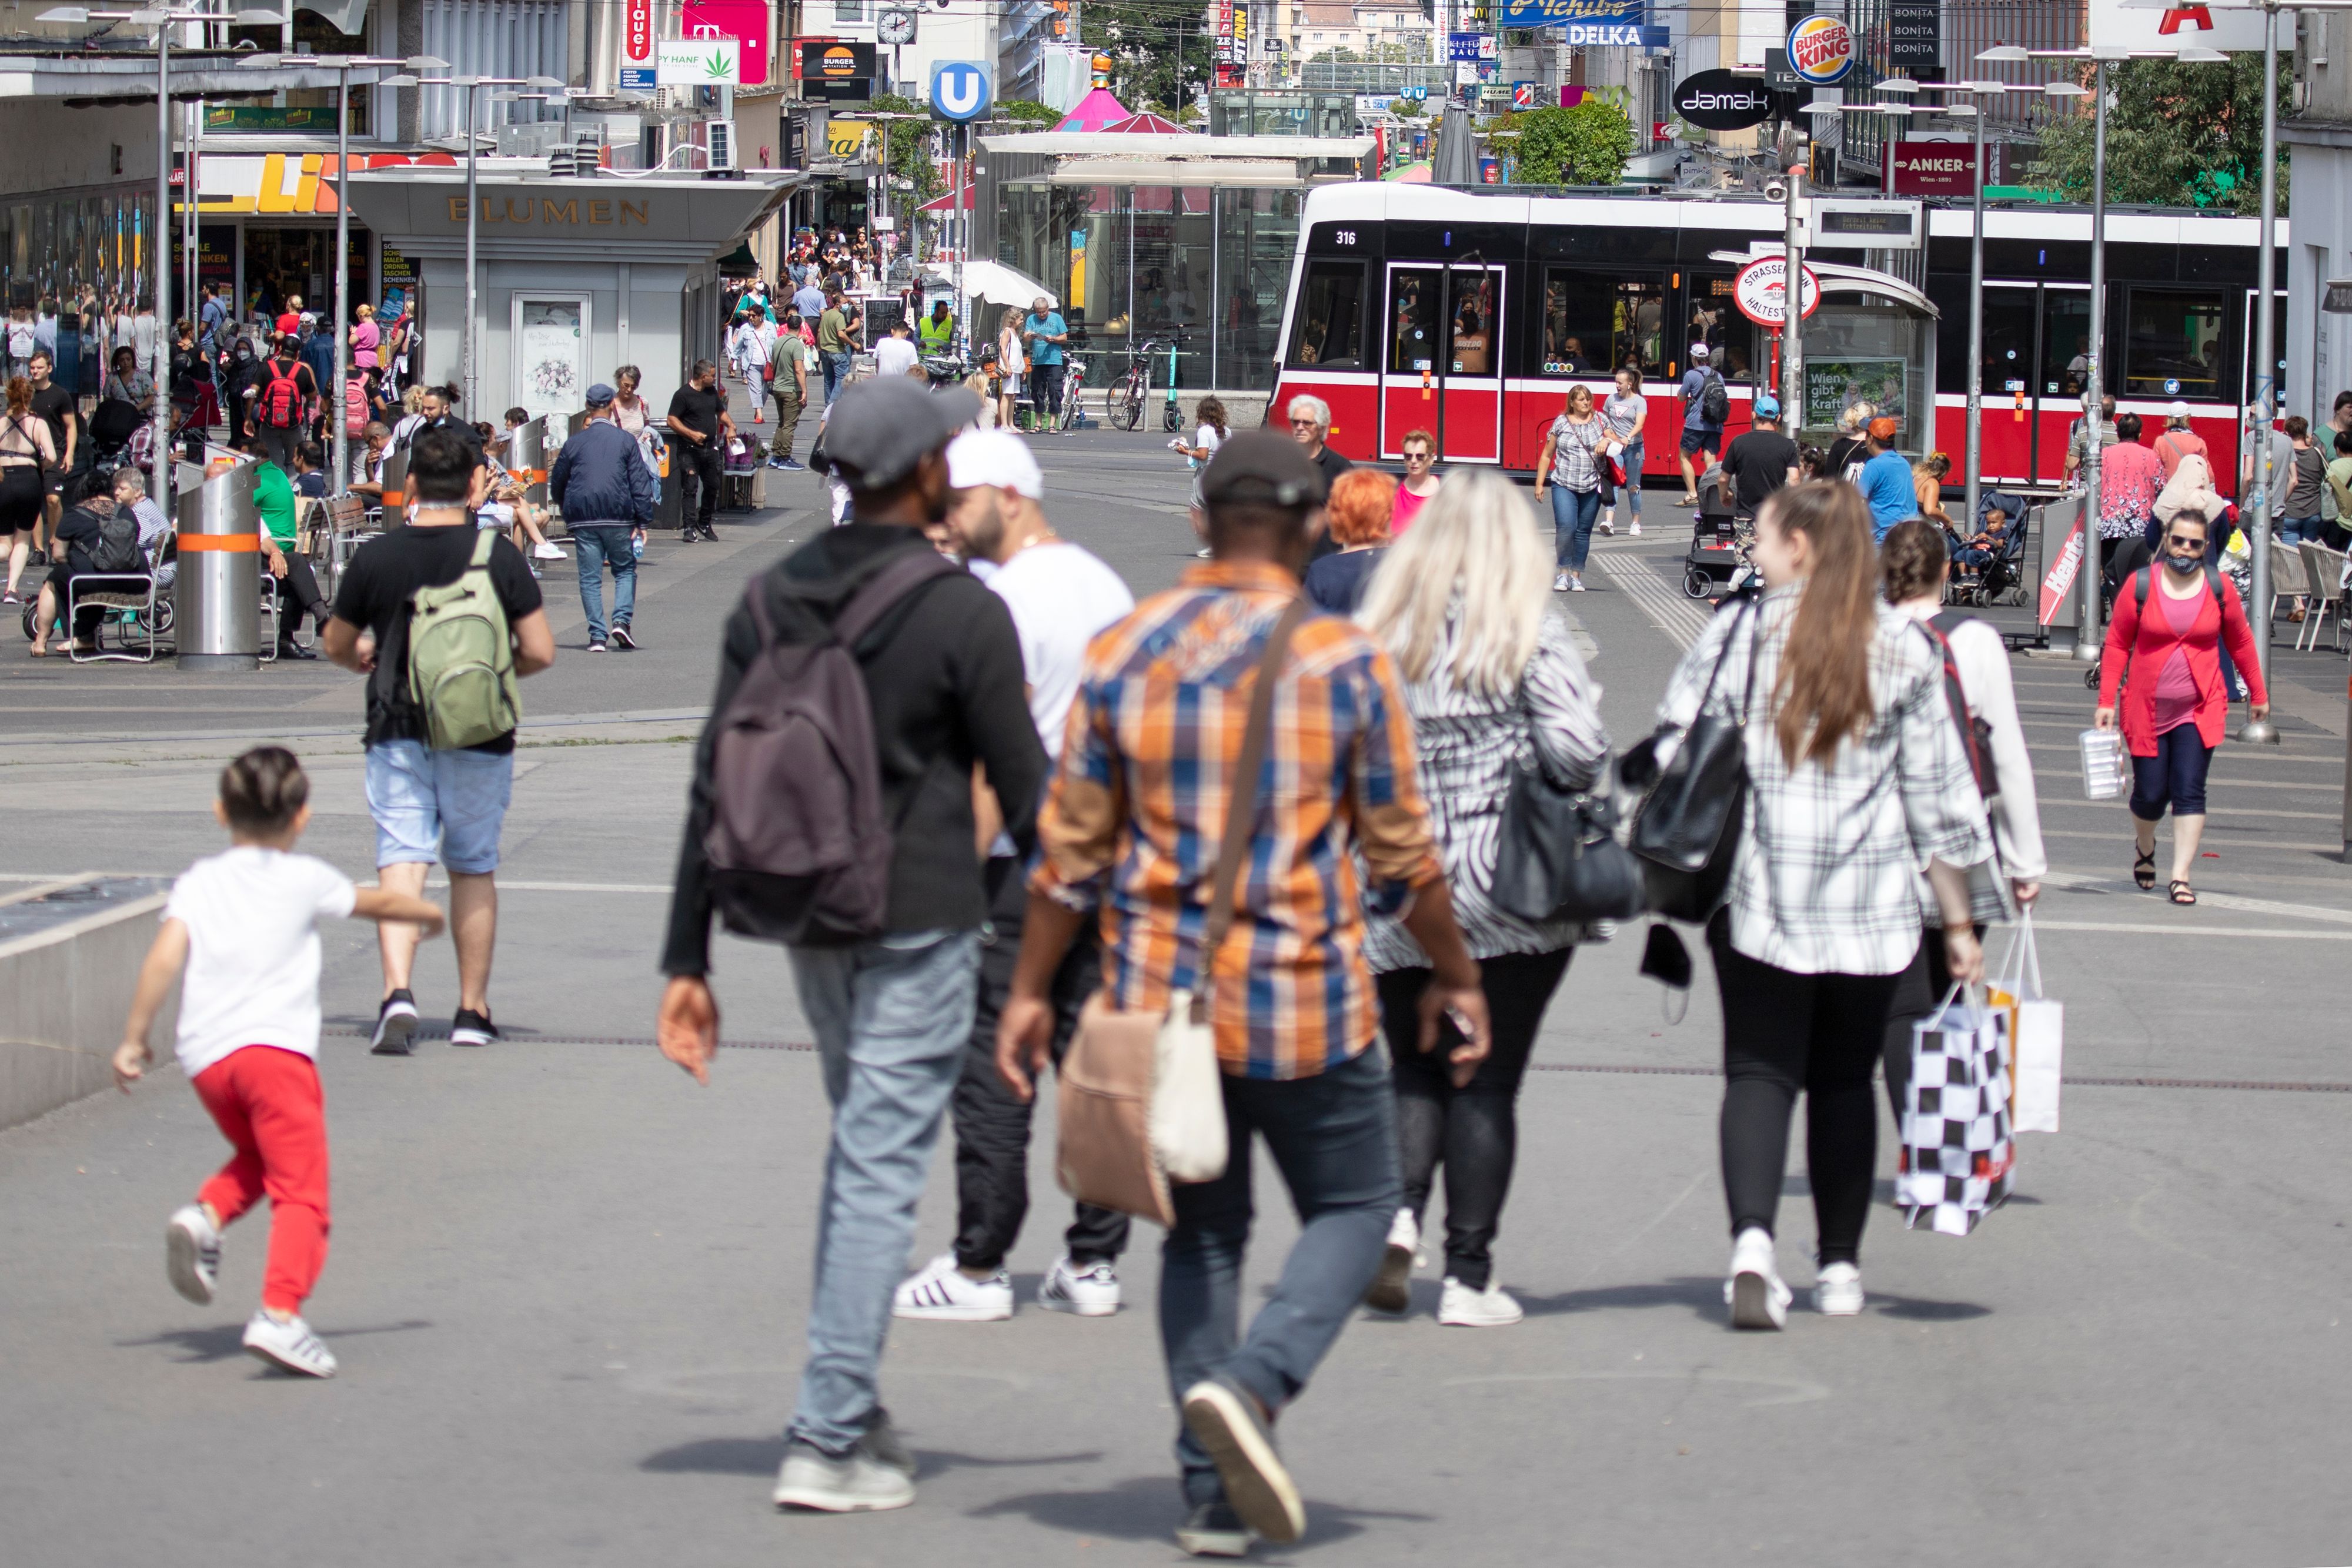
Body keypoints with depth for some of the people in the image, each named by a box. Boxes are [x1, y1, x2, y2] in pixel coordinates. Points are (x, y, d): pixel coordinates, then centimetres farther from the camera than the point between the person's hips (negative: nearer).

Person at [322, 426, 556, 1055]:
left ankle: (398, 993, -24)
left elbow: (338, 647, 10)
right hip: (478, 737, 0)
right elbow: (539, 652, -8)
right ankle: (472, 1012, 19)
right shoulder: (498, 555, -7)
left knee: (400, 862, -2)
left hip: (397, 731, 0)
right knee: (474, 868, 14)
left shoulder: (375, 557, -3)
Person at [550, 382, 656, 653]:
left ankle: (597, 636, -1)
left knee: (590, 577, 4)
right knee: (625, 569, 13)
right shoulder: (625, 441, 2)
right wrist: (643, 521, -2)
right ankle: (622, 620, -6)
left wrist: (569, 512, 31)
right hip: (618, 517, -1)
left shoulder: (574, 443, 6)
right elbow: (640, 483, -3)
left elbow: (557, 485, 13)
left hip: (583, 519, 1)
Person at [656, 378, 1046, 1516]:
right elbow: (1024, 793, -10)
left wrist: (687, 962, 6)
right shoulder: (962, 614, -13)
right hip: (921, 922, -6)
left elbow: (715, 790, 3)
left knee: (862, 1149, 23)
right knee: (881, 1173, -3)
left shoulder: (771, 601, 3)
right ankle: (827, 1442, -4)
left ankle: (852, 1402, 24)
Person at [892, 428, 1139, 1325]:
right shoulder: (1108, 588, 13)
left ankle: (979, 1268, 0)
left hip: (1019, 860, -8)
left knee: (991, 1070, -2)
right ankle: (1093, 1262, 11)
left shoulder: (1009, 598, -14)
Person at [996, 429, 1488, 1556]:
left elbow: (1070, 848, 2)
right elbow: (1402, 855, -3)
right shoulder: (1344, 662, -8)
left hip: (1160, 998, 3)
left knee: (1201, 1232, 16)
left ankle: (1212, 1494, 10)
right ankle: (1251, 1385, -12)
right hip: (1303, 1001, -3)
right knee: (1353, 1208, 13)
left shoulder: (1123, 653, -1)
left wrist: (1030, 991, 11)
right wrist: (1456, 975, 11)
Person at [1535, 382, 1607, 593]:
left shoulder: (1599, 421, 8)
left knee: (1583, 532, 5)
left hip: (1592, 487, 2)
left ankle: (1576, 575, 12)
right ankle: (1562, 572, -5)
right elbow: (1547, 455, 7)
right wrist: (1539, 484, 3)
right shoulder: (1561, 423, 4)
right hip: (1564, 486, -2)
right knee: (1566, 527, -16)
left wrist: (1607, 441, -14)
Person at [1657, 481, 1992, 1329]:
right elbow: (1938, 793, 4)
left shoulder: (1734, 637, -2)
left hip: (1757, 898, -2)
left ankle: (1752, 1240, -22)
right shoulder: (1902, 648, 3)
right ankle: (1840, 1267, 18)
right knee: (1844, 1080, 14)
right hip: (1871, 906, 2)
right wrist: (1958, 921, 9)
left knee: (1759, 1071, 0)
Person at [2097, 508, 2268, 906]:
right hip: (2147, 709, 0)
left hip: (2200, 709, 0)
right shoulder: (2140, 585, -5)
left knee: (2189, 791, -10)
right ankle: (2144, 847, 37)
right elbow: (2117, 644, 0)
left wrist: (2259, 694, 18)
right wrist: (2106, 701, -5)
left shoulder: (2220, 588, -1)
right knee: (2150, 793, 4)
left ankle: (2181, 876, -8)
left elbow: (2240, 642, 13)